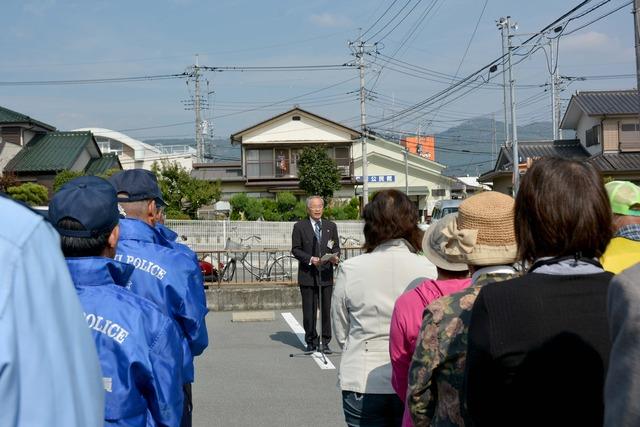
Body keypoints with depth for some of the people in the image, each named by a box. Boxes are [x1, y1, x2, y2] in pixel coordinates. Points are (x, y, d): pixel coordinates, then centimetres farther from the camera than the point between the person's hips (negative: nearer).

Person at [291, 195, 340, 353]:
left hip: (326, 275, 2)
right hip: (307, 275, -2)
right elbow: (295, 249, 0)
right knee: (309, 310, 3)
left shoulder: (331, 226, 13)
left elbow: (336, 247, 13)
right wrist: (310, 259, -15)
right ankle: (311, 341, 16)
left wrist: (335, 257, -9)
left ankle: (325, 342, 10)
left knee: (327, 309, 1)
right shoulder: (299, 226, 3)